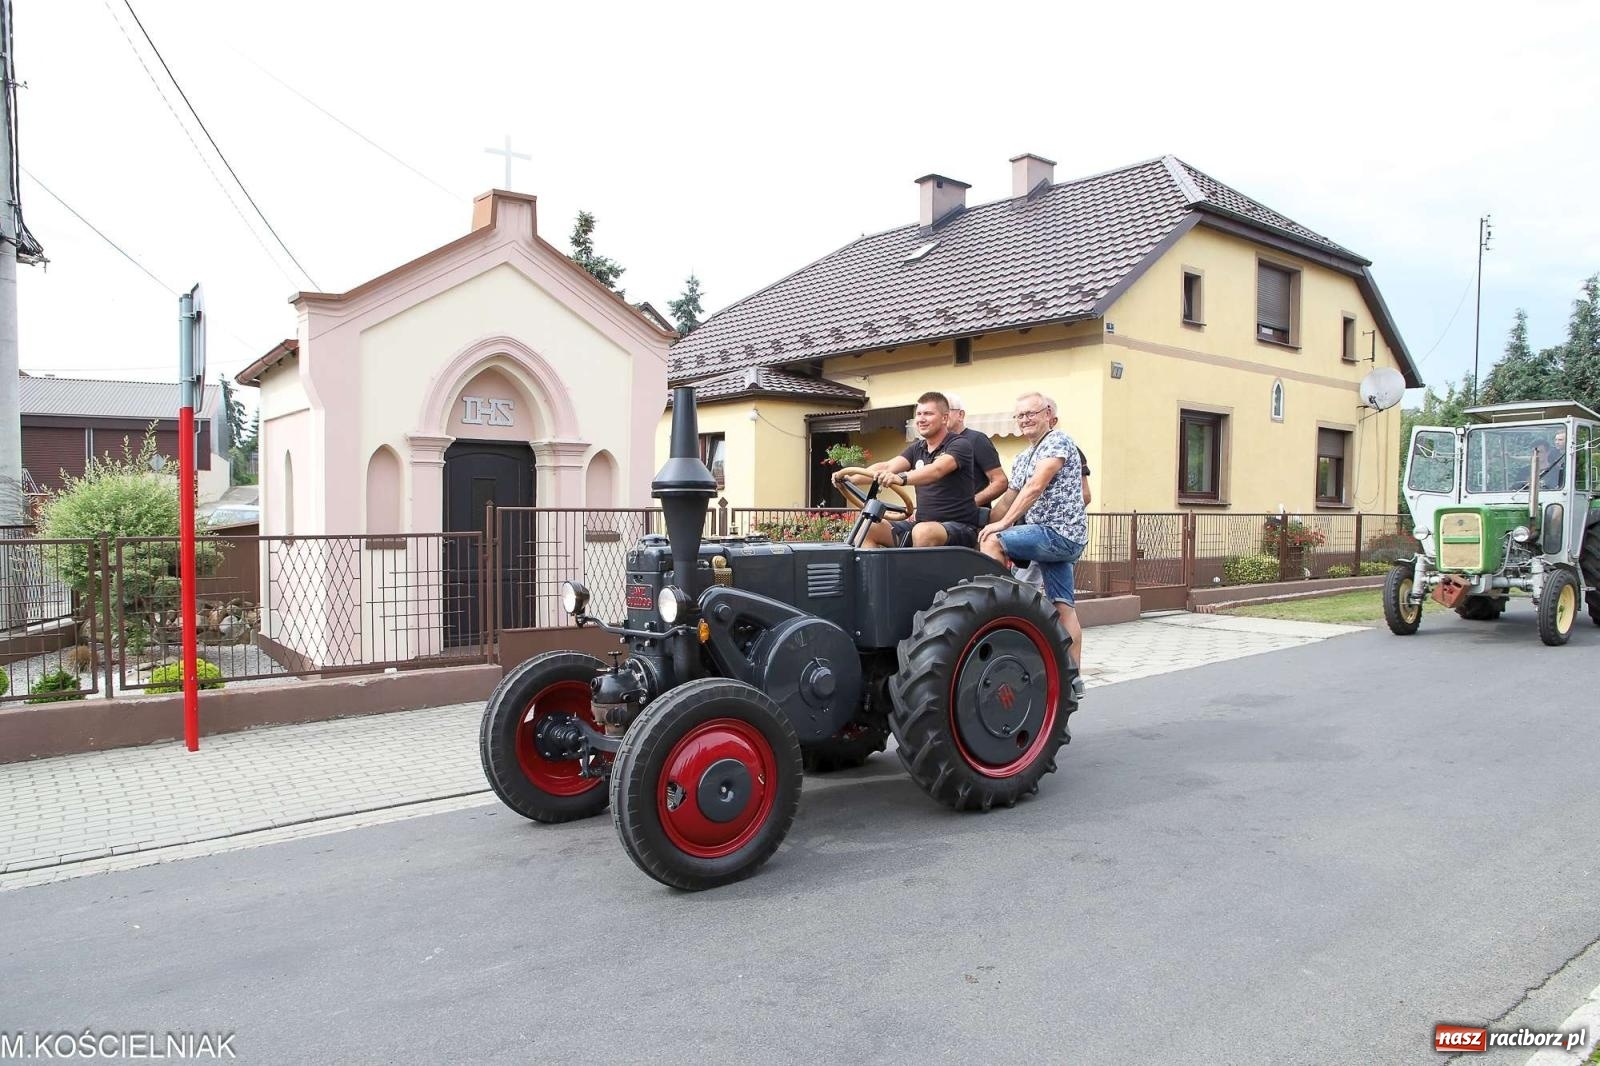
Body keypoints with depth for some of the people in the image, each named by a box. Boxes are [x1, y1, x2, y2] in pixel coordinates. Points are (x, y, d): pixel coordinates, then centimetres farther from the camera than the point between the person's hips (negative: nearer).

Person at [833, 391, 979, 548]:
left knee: (923, 532, -38)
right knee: (868, 528, -10)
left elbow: (936, 470, -28)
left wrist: (901, 478, -46)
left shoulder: (959, 446, -7)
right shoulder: (917, 448, 14)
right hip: (922, 522, 7)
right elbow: (887, 467, -2)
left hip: (959, 526, -7)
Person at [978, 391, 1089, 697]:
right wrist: (990, 525, 4)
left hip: (1060, 532, -9)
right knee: (1063, 606, 6)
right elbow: (1010, 497, 19)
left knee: (992, 542, -21)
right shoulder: (1022, 458, 21)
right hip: (1052, 537, 9)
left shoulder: (1058, 442, -8)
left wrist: (1003, 524, -23)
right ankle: (1072, 678, 6)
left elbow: (1035, 487, -19)